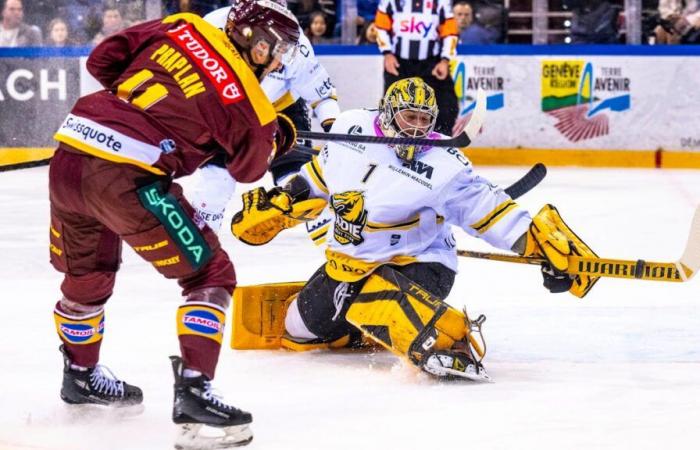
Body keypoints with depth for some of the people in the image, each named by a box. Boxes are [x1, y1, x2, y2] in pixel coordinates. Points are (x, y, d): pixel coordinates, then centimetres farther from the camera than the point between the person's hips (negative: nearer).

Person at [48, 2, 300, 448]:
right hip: (127, 178, -7)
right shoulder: (247, 102, -3)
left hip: (68, 155, 8)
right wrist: (278, 137, 32)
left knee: (86, 273, 30)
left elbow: (103, 59, 16)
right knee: (210, 275, 4)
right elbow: (248, 168, 14)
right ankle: (193, 391, -9)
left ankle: (80, 374, 50)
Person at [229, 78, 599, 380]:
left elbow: (486, 208, -19)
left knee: (378, 298, -39)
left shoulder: (443, 166, -18)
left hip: (414, 263, -7)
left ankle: (447, 345, -50)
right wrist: (279, 205, 17)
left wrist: (538, 239, -28)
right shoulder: (352, 128, -5)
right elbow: (322, 174, 13)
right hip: (347, 260, 7)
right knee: (301, 328, 14)